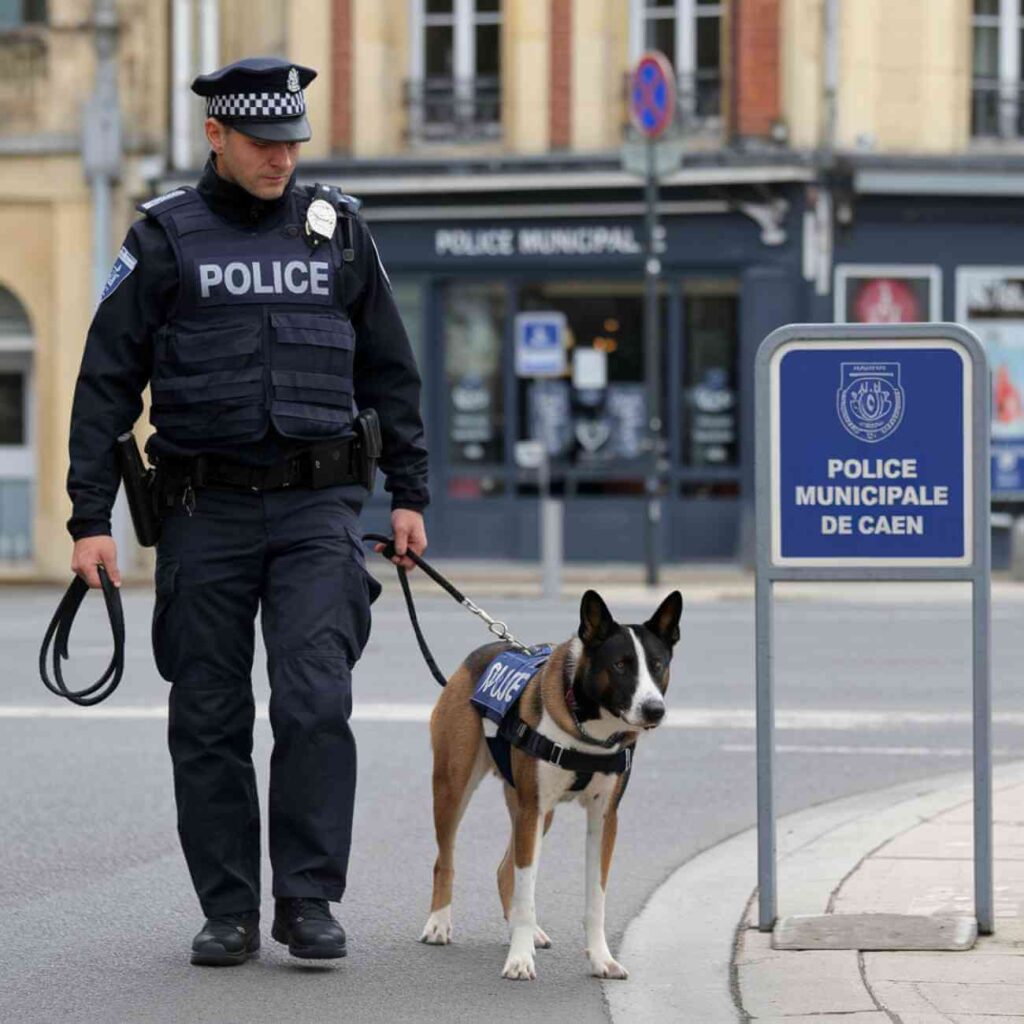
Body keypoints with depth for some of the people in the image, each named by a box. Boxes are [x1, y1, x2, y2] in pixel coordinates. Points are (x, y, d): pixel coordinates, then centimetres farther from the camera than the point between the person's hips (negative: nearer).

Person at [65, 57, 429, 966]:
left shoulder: (338, 229, 8)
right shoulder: (166, 237, 1)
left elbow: (391, 371, 16)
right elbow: (107, 381, 1)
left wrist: (410, 493, 11)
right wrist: (91, 518, -5)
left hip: (317, 509, 1)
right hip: (206, 513, 0)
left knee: (316, 702, -12)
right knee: (209, 720, 3)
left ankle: (309, 899, -5)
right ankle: (229, 913, 12)